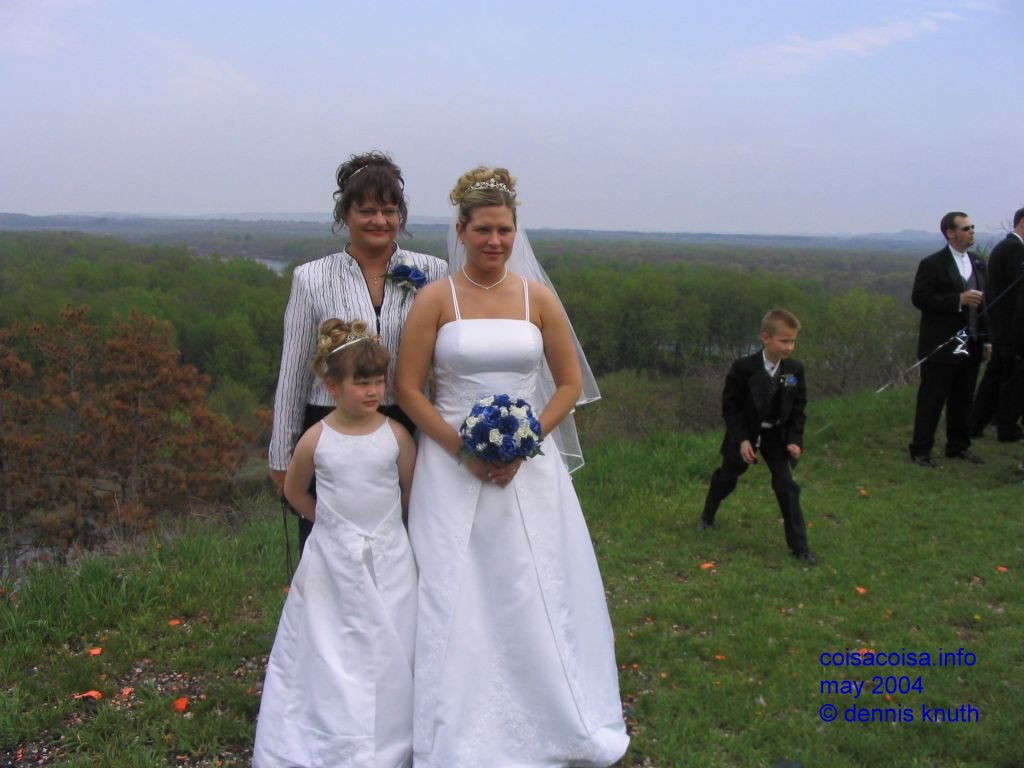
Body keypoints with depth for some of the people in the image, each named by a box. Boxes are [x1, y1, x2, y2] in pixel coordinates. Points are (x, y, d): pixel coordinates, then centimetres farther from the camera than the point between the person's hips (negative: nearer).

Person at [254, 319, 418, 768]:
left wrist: (383, 521, 9)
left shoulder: (396, 436, -6)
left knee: (387, 654, 4)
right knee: (327, 655, 7)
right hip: (331, 561, 0)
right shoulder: (316, 440, -7)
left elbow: (413, 493, 6)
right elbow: (294, 491, 10)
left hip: (387, 561, 0)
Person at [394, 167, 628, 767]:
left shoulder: (538, 299, 3)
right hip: (452, 467, -1)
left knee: (538, 595, 8)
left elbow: (570, 383, 5)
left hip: (529, 466, 2)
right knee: (457, 600, 4)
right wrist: (463, 448, -14)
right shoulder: (436, 300, -3)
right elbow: (408, 388, -4)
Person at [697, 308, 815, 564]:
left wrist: (794, 439, -13)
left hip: (777, 435, 2)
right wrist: (742, 439, -21)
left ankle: (799, 545, 6)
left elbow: (798, 409, -1)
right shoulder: (743, 368, -22)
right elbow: (730, 407, -14)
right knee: (726, 477, 16)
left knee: (786, 486, -4)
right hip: (745, 434, -2)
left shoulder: (795, 370, -11)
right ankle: (707, 516, 42)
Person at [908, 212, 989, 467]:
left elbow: (983, 302, 15)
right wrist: (958, 300, -21)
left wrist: (987, 338, 9)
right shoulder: (932, 264, -8)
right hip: (941, 347, -6)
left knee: (963, 400, 12)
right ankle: (920, 450, 6)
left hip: (970, 347, 6)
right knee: (931, 400, -1)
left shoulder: (978, 264, 12)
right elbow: (919, 298, -15)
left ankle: (958, 446, 24)